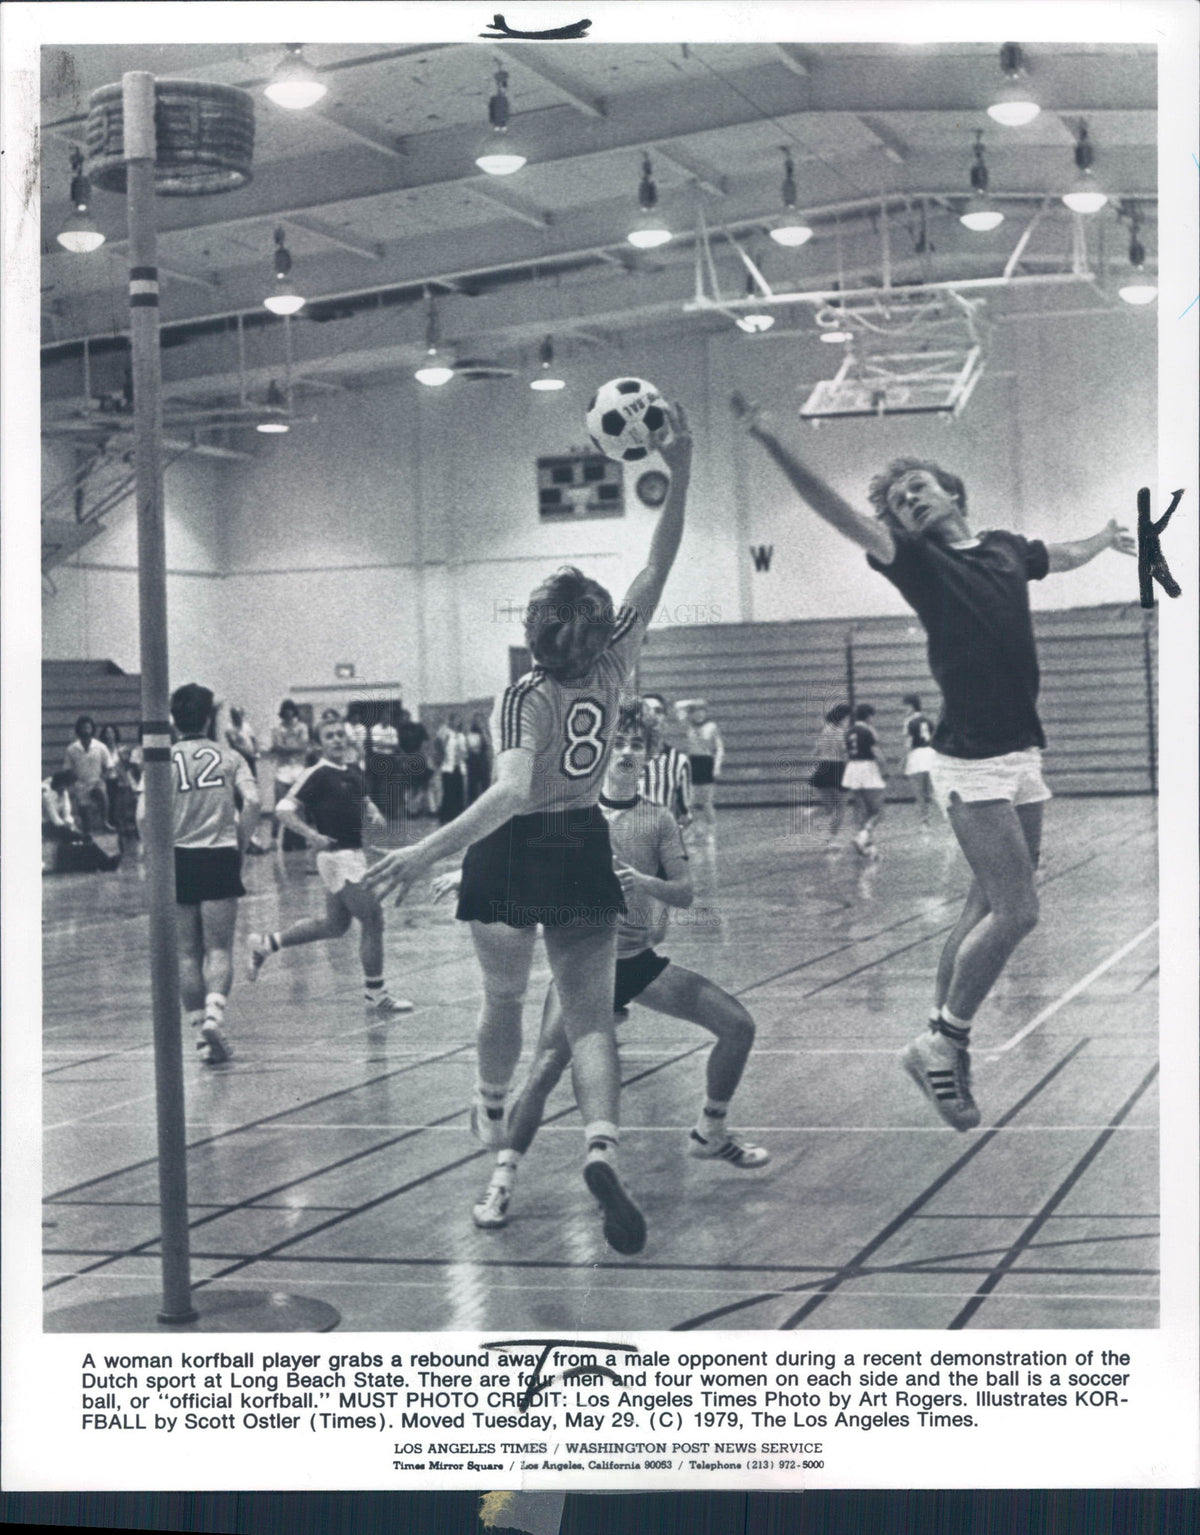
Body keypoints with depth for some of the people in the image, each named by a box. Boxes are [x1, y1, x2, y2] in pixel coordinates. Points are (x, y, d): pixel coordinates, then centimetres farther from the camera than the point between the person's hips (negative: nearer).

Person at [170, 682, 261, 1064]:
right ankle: (214, 1015, -22)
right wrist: (241, 845, 0)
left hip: (178, 860, 1)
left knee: (187, 952, 9)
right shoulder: (229, 757, 4)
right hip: (219, 858, -1)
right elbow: (252, 803, -10)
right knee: (219, 949, 1)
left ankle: (201, 1031, 8)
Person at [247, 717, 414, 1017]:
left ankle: (266, 944, 30)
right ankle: (376, 995, 2)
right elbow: (284, 809, -15)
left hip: (354, 853, 9)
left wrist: (374, 813, 6)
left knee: (335, 925, 19)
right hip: (337, 855, -9)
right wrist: (310, 834, -29)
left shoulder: (354, 770, 11)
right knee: (372, 918, -8)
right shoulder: (318, 775, -13)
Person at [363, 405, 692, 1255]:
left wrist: (427, 851, -36)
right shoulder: (612, 671, -6)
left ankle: (493, 1114, 44)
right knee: (591, 1017, -3)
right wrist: (680, 476, -1)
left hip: (514, 857, -2)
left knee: (504, 998, 21)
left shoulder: (524, 700, -17)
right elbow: (658, 569, 1)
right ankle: (603, 1146, -27)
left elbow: (510, 794, -31)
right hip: (585, 851, 3)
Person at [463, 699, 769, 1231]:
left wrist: (644, 882, -26)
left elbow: (684, 893, -6)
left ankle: (710, 1132, 19)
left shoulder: (659, 819, 0)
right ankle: (502, 1180, -8)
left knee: (738, 1026, -3)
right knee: (545, 1070, -22)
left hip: (641, 959, 3)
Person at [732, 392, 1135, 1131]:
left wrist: (1107, 537, 53)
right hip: (971, 761, -6)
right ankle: (944, 1041, -1)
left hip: (1023, 755, 6)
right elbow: (838, 510, -18)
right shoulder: (918, 561, -5)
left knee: (989, 908, 10)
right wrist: (772, 444, -31)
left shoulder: (1006, 549, 11)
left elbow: (1064, 556, 35)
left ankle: (944, 1043, 18)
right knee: (1016, 911, -13)